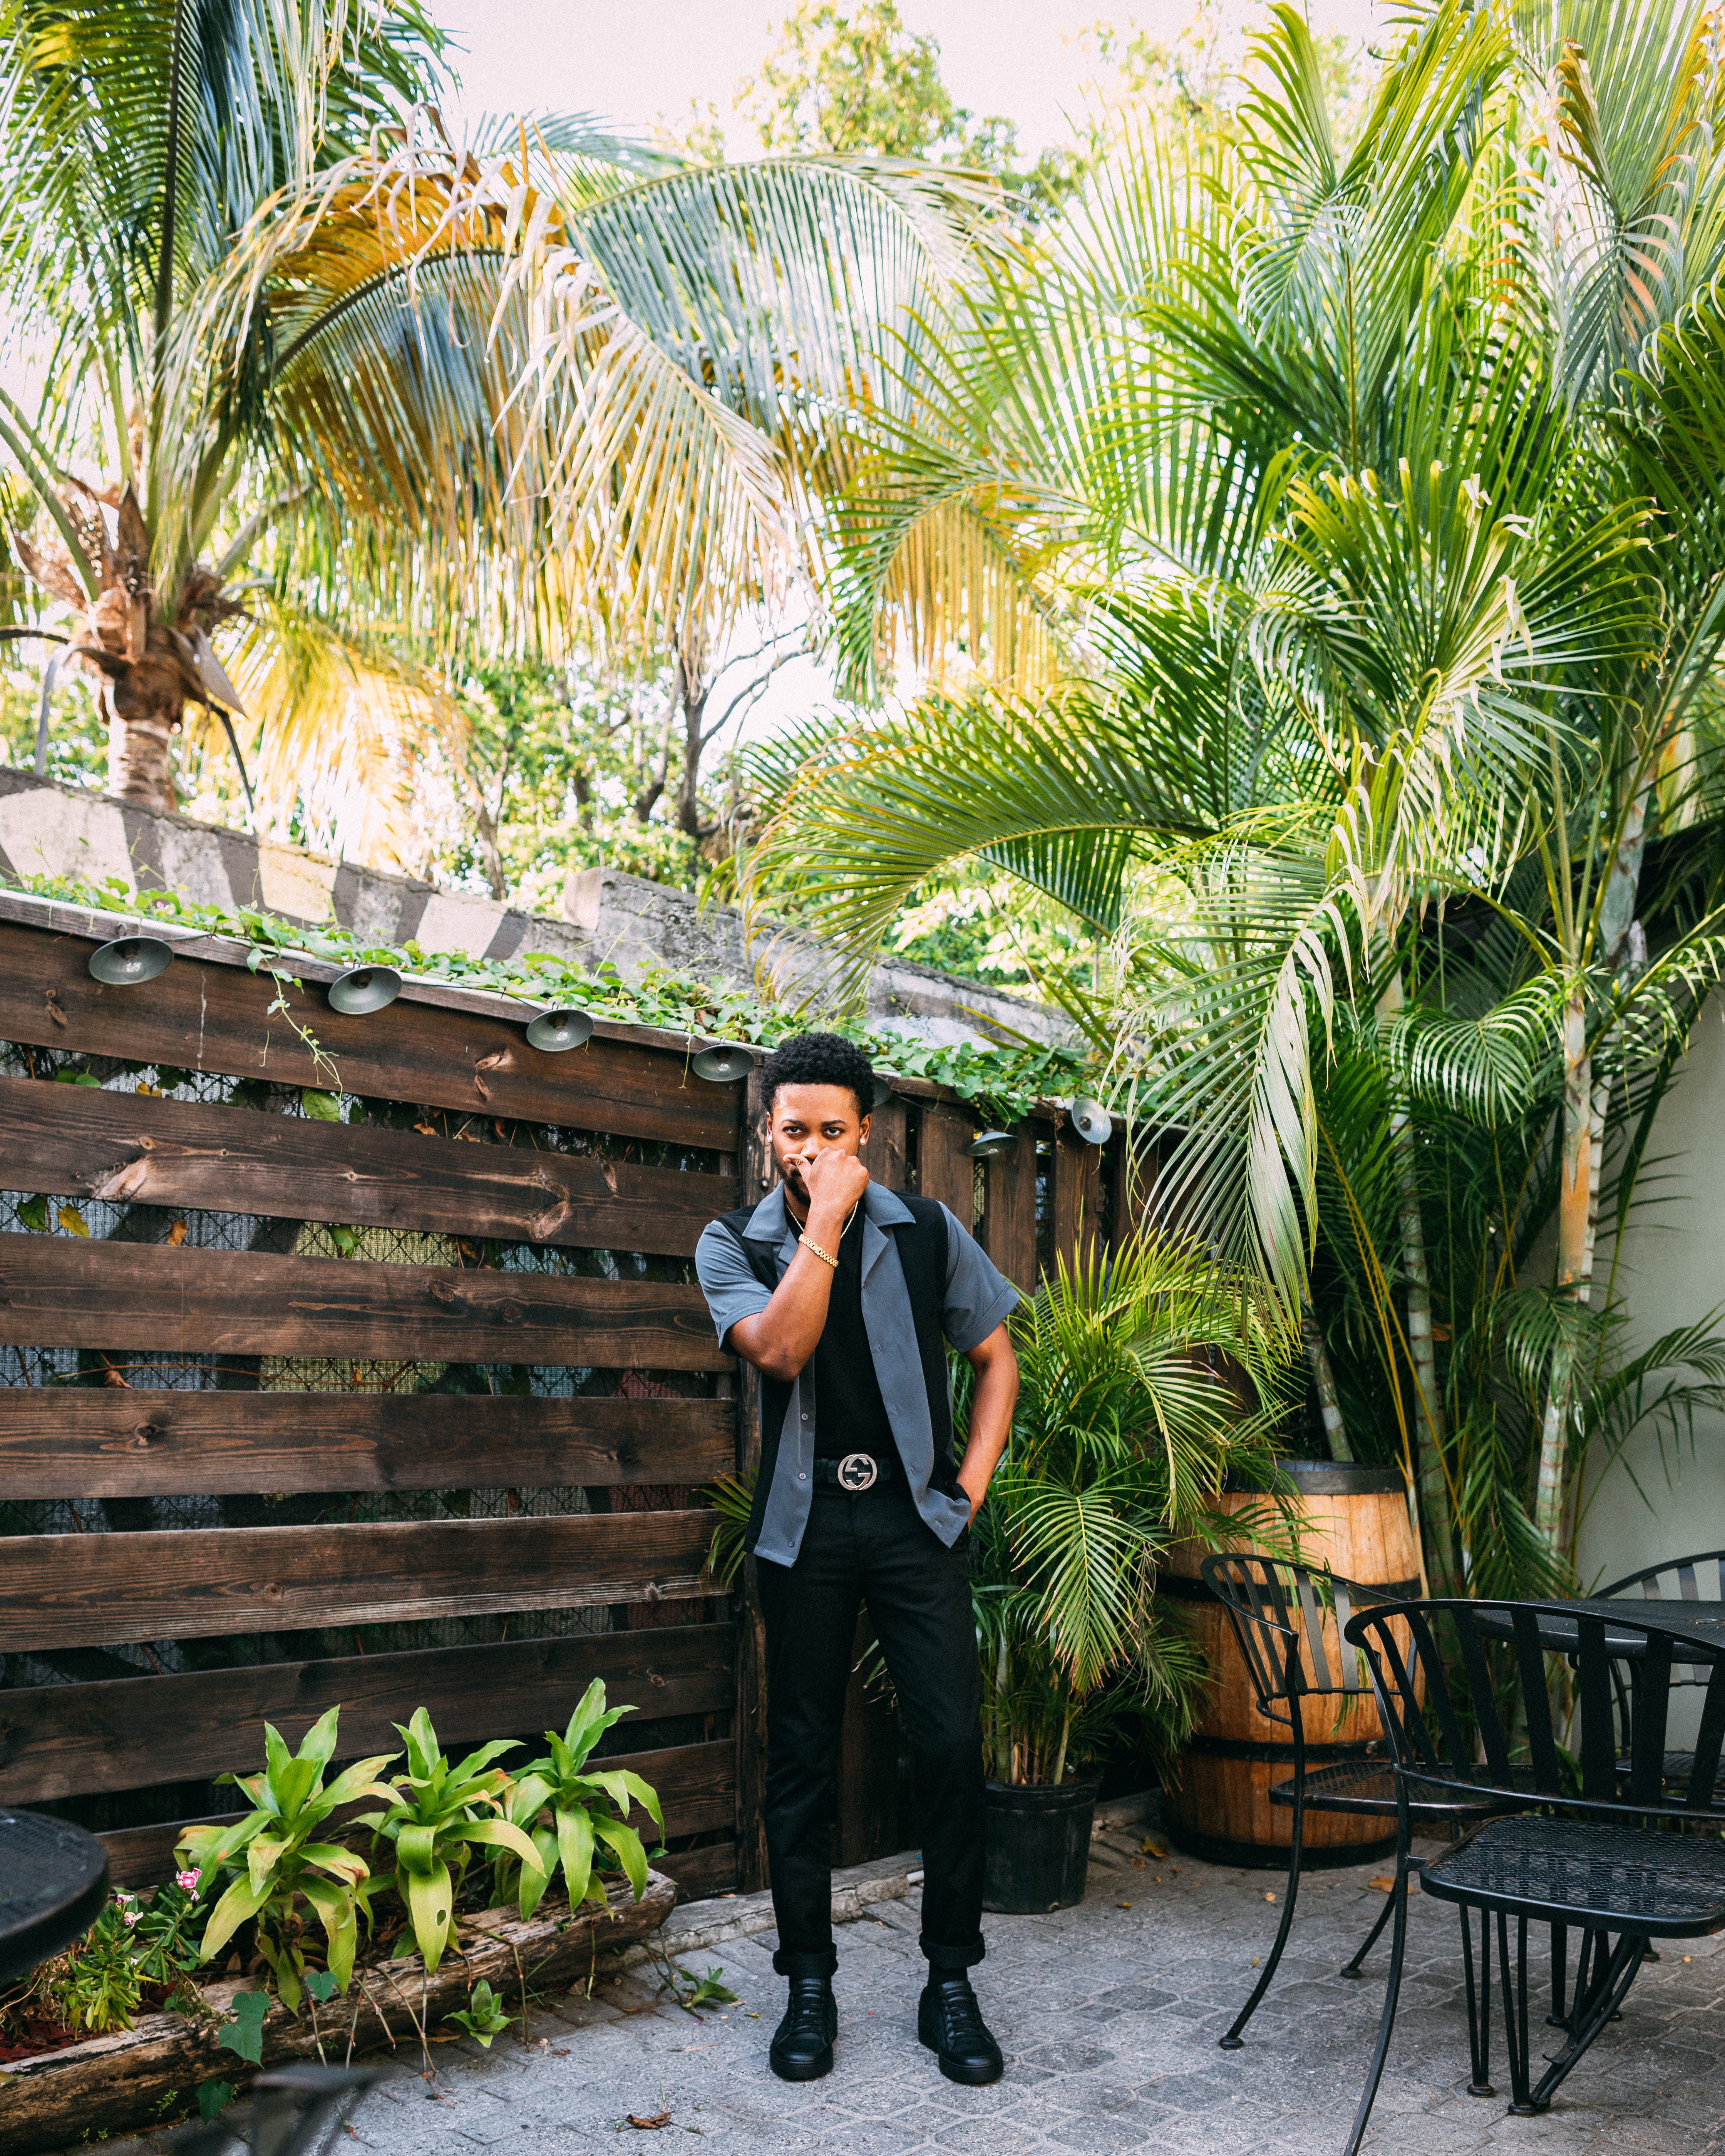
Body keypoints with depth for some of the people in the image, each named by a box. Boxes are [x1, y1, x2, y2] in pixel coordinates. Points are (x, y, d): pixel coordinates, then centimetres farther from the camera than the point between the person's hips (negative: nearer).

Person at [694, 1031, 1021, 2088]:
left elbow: (996, 1354, 10)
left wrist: (975, 1479, 0)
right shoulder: (733, 1243, 0)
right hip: (806, 1521, 0)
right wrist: (825, 1220, -18)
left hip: (916, 1515, 0)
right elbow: (780, 1349, -18)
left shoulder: (928, 1230, 2)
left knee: (953, 1743, -3)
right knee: (803, 1754, 7)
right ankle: (810, 1983, 22)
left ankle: (952, 1983, 14)